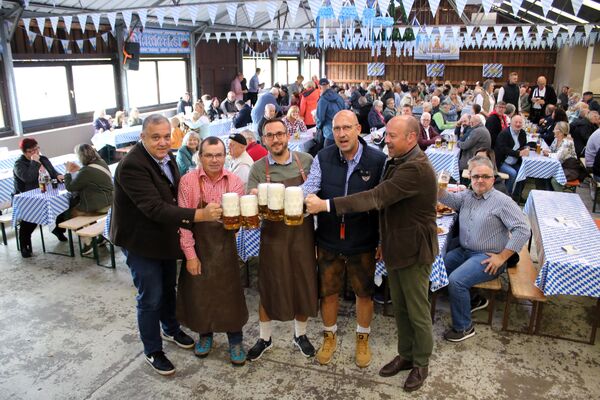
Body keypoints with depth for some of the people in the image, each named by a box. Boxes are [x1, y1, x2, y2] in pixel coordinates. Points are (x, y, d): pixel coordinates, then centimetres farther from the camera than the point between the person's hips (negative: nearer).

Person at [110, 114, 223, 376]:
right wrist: (199, 215, -41)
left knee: (168, 288, 23)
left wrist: (179, 224, -2)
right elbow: (154, 207, -35)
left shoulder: (166, 157, -2)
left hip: (165, 237, 8)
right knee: (150, 298, 3)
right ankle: (152, 351, 25)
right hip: (140, 242, -7)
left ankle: (170, 329, 47)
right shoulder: (132, 166, -28)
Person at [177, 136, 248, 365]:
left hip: (224, 245, 1)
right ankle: (204, 334, 36)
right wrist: (190, 254, -11)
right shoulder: (188, 181, -9)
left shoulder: (234, 182, -4)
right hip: (198, 245, 0)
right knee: (198, 292, 11)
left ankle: (235, 341, 24)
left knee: (229, 292, 6)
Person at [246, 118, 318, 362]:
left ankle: (300, 335, 36)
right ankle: (264, 338, 32)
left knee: (303, 285, 12)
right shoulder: (258, 169, -3)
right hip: (273, 236, -1)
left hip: (303, 234, 1)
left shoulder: (306, 161, -1)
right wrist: (254, 199, -25)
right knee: (269, 287, 11)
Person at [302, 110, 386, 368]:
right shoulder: (323, 158, -4)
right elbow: (309, 188, -11)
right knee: (328, 291, 16)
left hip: (363, 242, -1)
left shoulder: (378, 161, -10)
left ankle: (363, 339, 40)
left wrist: (382, 241, -5)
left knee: (364, 292, 16)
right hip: (328, 240, 2)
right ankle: (329, 337, 40)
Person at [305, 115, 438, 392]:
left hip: (414, 250, -8)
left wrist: (326, 204, -32)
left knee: (417, 312, 9)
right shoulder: (396, 162, 7)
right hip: (395, 247, 8)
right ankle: (406, 354, 38)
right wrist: (384, 243, 9)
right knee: (399, 307, 19)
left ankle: (421, 363, 29)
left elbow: (376, 197, -32)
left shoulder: (416, 168, -25)